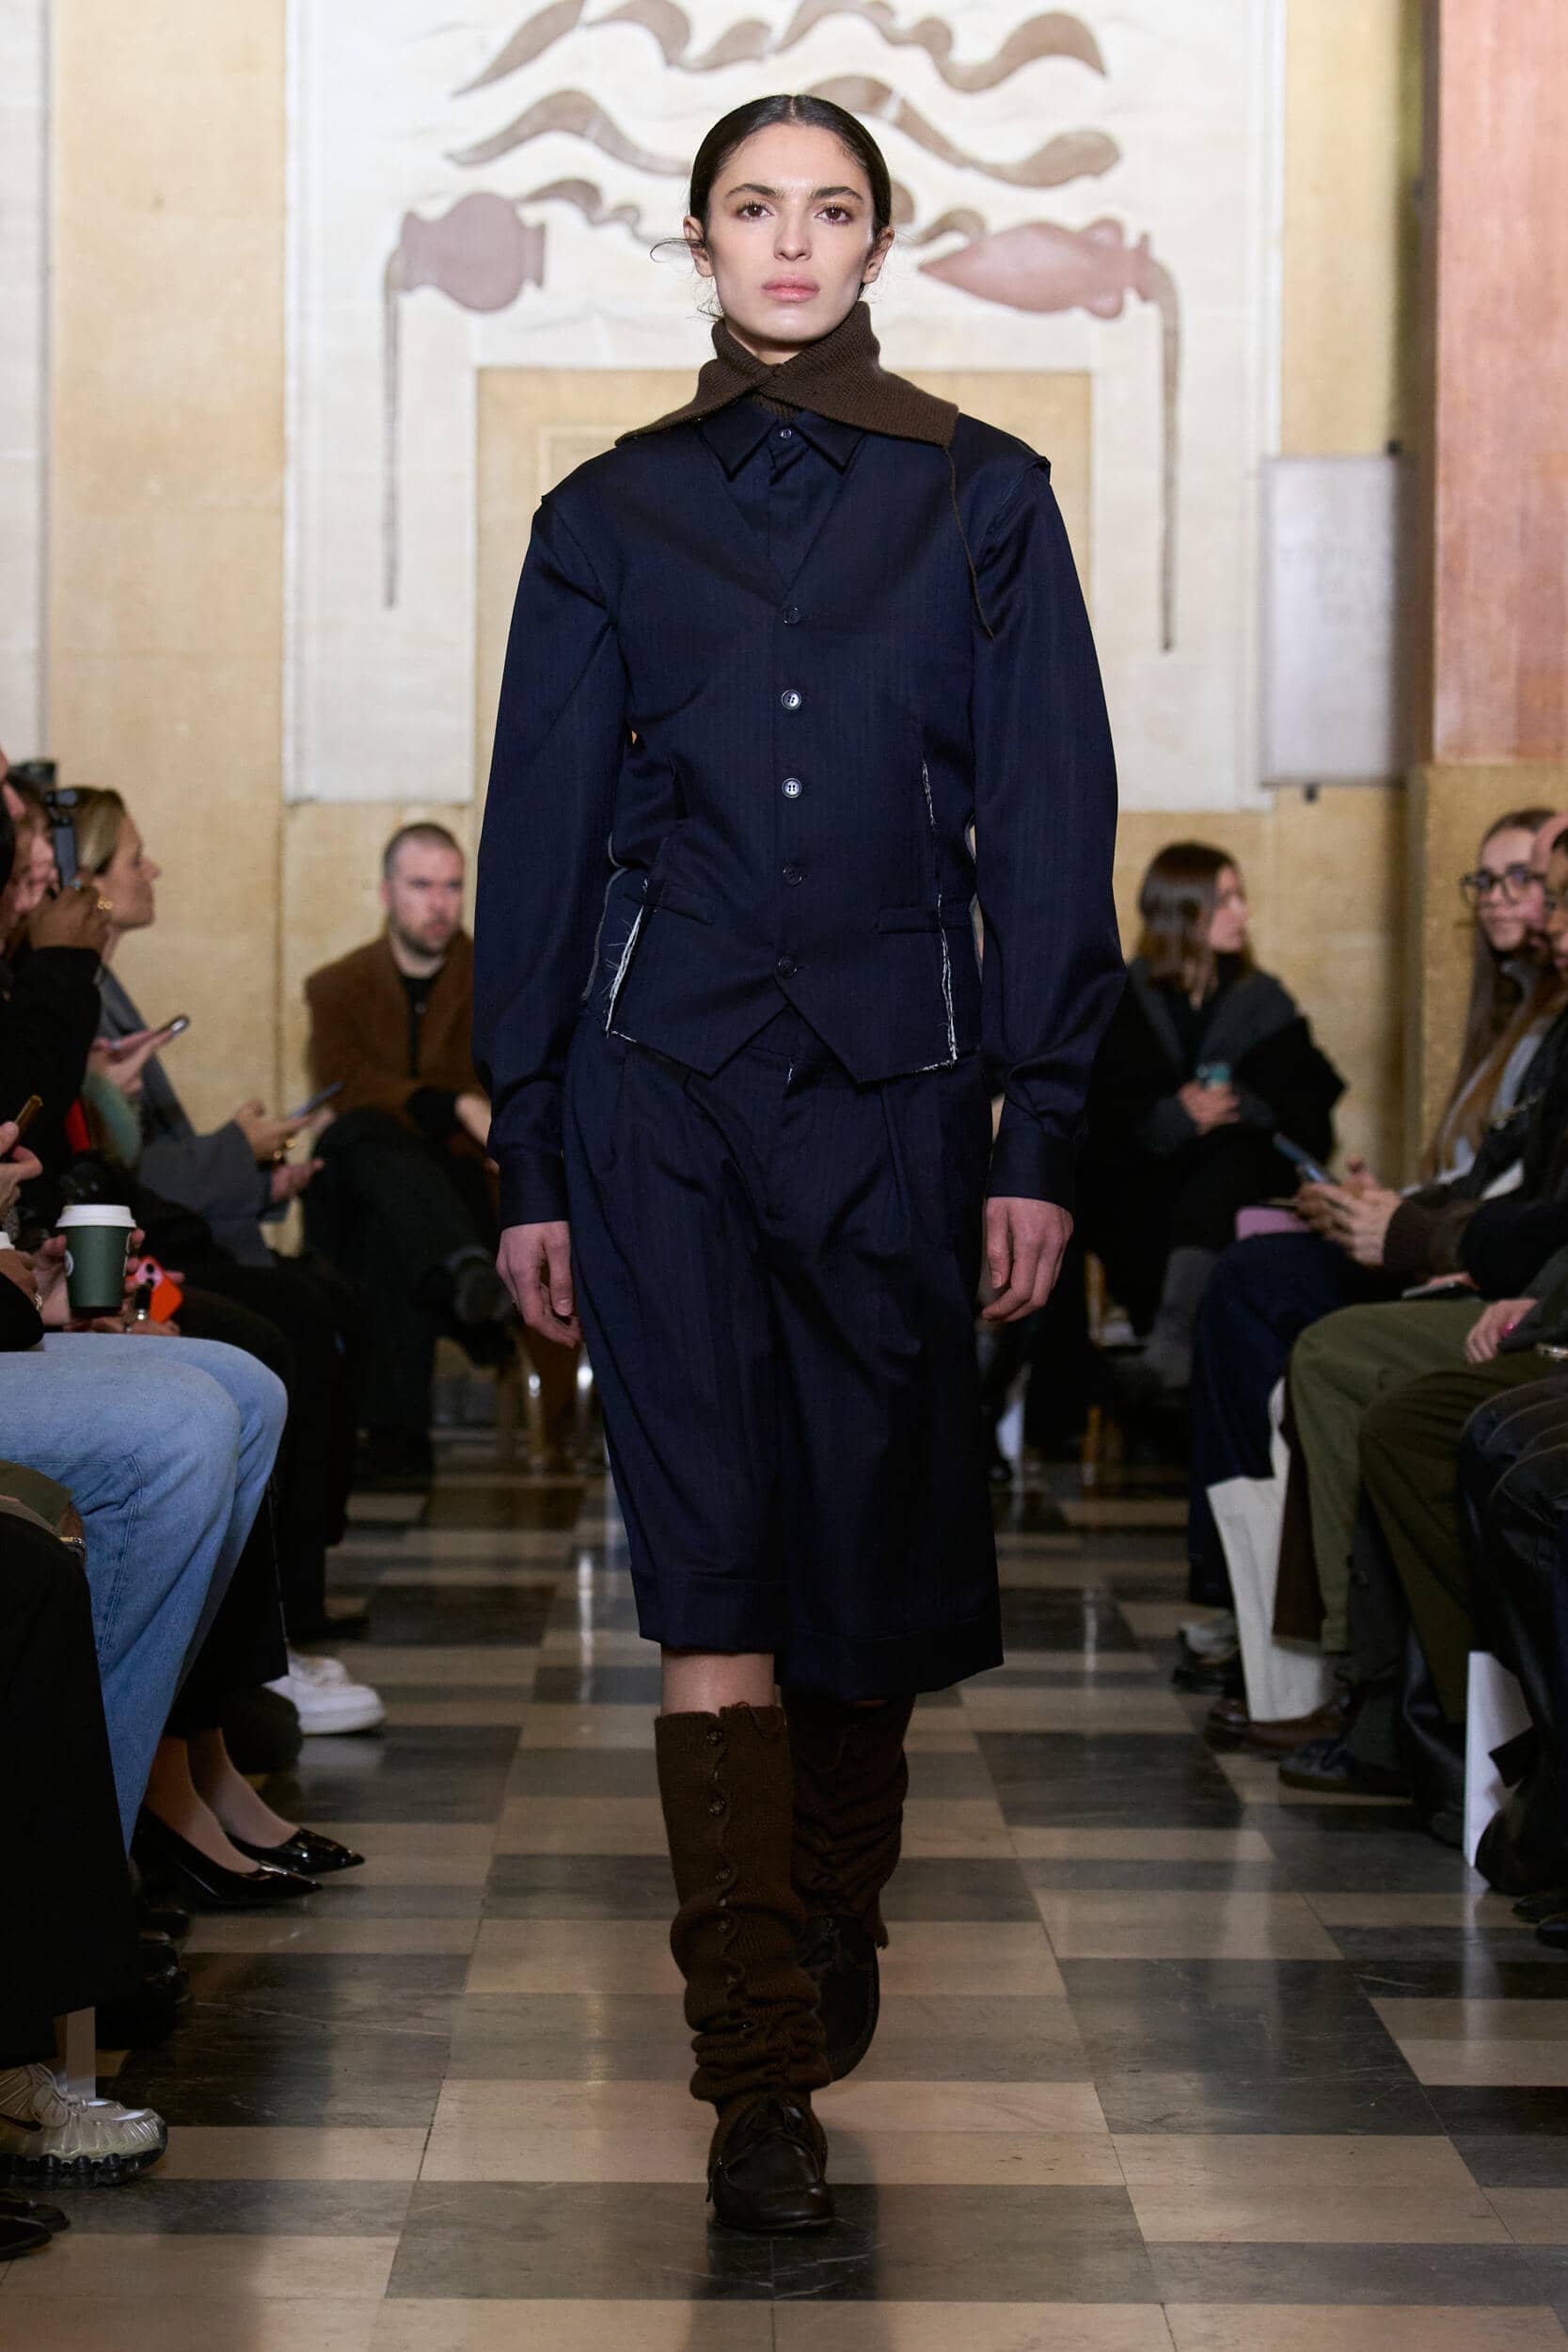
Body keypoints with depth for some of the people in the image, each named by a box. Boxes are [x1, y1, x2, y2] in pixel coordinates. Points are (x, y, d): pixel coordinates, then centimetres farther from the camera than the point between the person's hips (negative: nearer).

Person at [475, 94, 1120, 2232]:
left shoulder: (981, 502, 7)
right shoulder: (612, 515, 8)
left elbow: (1050, 825, 3)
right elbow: (541, 836, 8)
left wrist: (1041, 1133, -5)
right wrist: (529, 1162, 3)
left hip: (892, 1083, 1)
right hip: (663, 1076, 0)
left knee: (872, 1534, 7)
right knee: (712, 1555, -8)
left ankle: (835, 1920, 34)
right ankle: (761, 2073, -9)